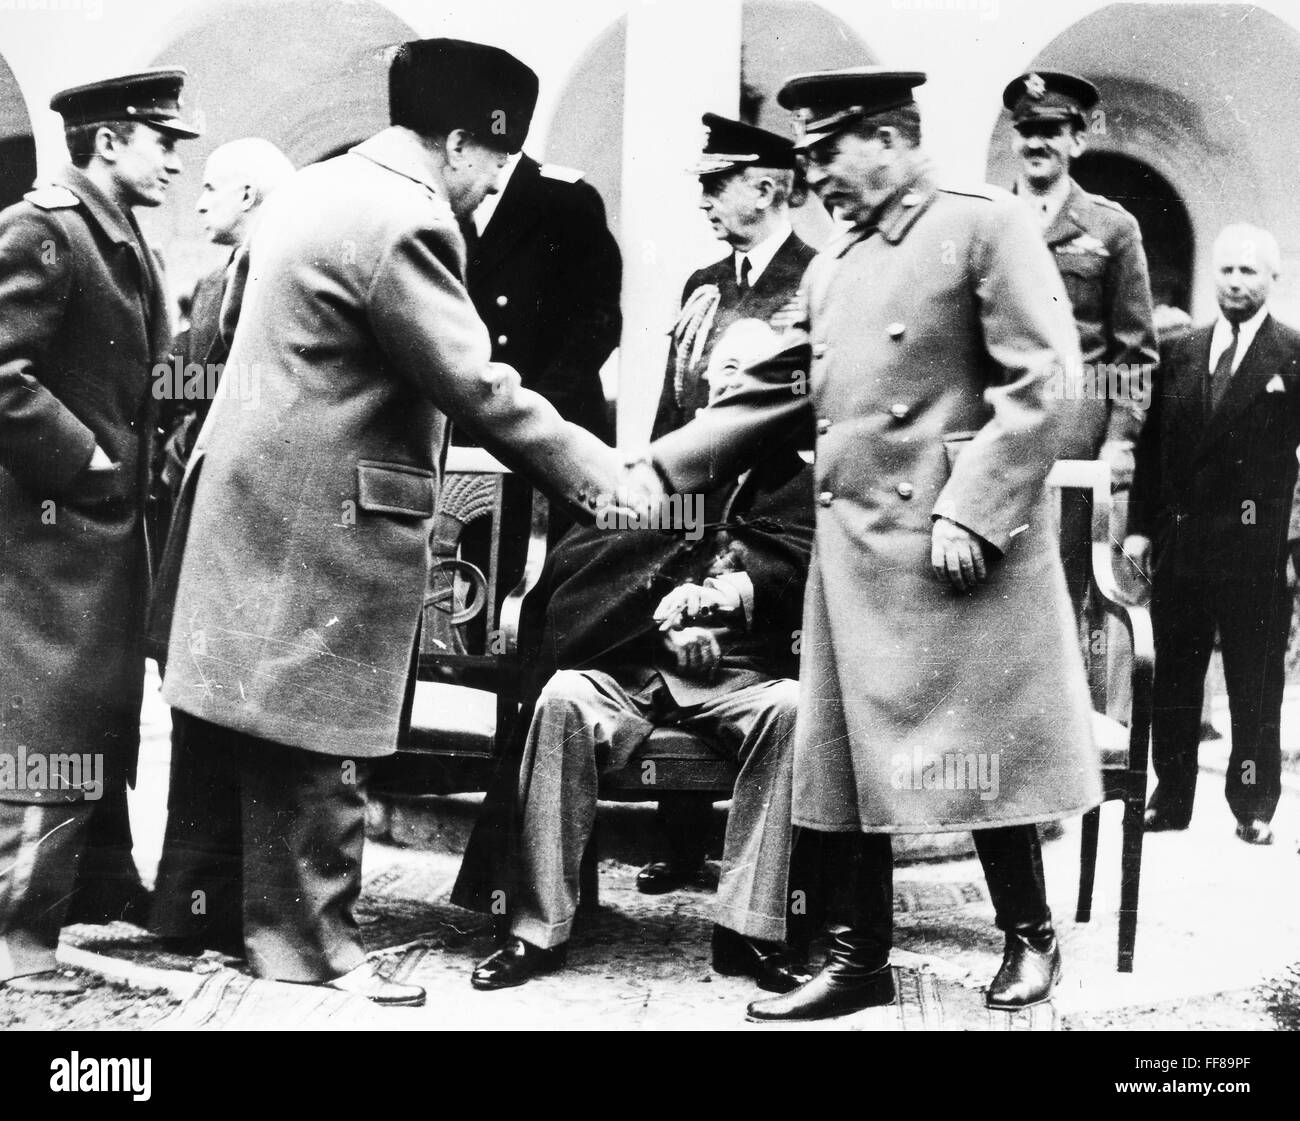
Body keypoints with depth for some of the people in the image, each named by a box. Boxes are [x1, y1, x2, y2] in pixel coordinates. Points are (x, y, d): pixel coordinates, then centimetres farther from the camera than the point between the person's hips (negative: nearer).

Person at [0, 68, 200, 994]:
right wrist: (85, 460, -19)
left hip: (105, 516, 10)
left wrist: (130, 460, 9)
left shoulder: (123, 237, 14)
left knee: (106, 711, 19)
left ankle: (99, 885, 33)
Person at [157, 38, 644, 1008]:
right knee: (323, 733, 1)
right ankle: (316, 939, 14)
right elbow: (474, 385, -20)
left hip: (263, 490, 10)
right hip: (329, 515, -10)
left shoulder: (318, 187, 12)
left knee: (280, 727, 15)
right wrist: (595, 471, -12)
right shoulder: (403, 219, -18)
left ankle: (280, 919, 26)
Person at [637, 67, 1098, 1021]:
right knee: (843, 760, 8)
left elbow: (1042, 383, -12)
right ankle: (859, 960, 19)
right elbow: (770, 396, 18)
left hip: (962, 548, -7)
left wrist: (970, 512, -18)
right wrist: (658, 467, 8)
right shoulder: (830, 270, 17)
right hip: (851, 549, 7)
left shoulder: (986, 225, -5)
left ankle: (1030, 937, 22)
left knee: (983, 752, 2)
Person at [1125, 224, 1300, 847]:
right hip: (1179, 539, 4)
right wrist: (1141, 526, 5)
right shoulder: (1180, 352, 10)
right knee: (1173, 678, 10)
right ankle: (1170, 799, 19)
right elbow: (1152, 446, 11)